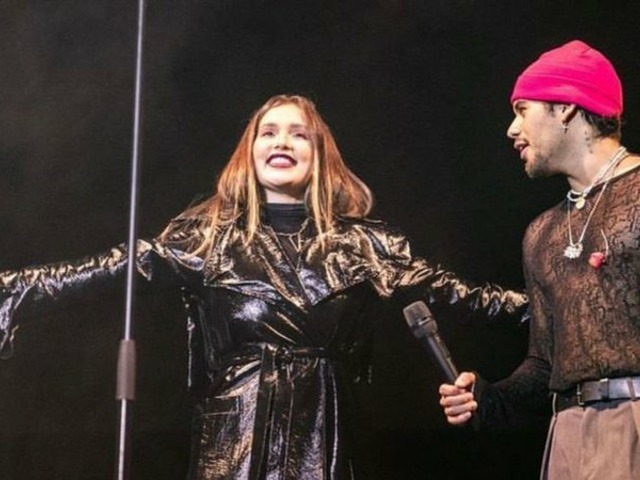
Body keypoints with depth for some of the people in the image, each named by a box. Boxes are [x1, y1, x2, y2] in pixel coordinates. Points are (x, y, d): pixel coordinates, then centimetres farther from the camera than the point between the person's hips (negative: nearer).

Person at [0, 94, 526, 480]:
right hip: (237, 431, -1)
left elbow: (440, 285, 5)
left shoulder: (359, 241, 7)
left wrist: (529, 305, -2)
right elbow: (121, 266, -4)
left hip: (322, 432, 1)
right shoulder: (210, 233, 4)